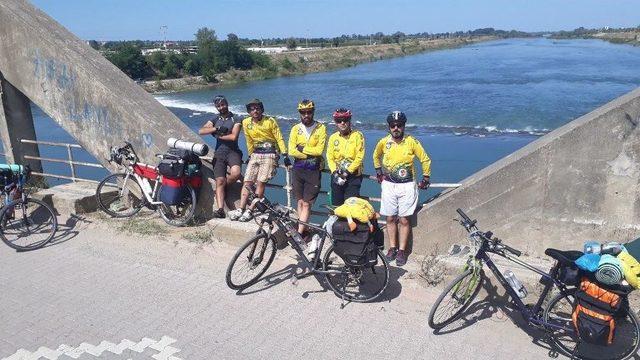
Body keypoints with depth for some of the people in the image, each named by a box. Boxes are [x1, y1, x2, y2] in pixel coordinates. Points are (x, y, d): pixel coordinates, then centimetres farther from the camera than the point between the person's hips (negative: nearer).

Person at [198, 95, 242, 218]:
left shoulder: (236, 119, 2)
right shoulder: (215, 119, 14)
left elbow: (234, 136, -13)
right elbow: (201, 131, 0)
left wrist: (218, 135, -4)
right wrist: (216, 128, -13)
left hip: (233, 151, -3)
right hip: (219, 153, 3)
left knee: (236, 173, -31)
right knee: (219, 181, -9)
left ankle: (224, 185, 2)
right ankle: (220, 209, -13)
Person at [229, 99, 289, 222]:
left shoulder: (270, 121, -8)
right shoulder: (246, 123, 3)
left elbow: (279, 139, -7)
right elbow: (249, 142, 14)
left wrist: (285, 156, -13)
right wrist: (250, 155, 16)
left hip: (270, 154, -5)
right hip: (256, 154, 5)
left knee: (260, 182, -11)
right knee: (247, 182, -3)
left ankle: (250, 210, -8)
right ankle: (241, 209, -2)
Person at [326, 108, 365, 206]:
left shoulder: (357, 136, -4)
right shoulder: (333, 137, 6)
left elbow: (359, 158, -9)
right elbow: (330, 158, 2)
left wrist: (348, 171, -14)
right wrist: (335, 172, -12)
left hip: (353, 177, -4)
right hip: (337, 177, 4)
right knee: (336, 206, 9)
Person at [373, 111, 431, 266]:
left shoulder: (412, 142, -8)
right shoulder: (383, 142, -1)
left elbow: (425, 160, 3)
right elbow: (376, 156, 21)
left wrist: (426, 178, 4)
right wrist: (378, 172, 18)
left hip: (407, 186, -2)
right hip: (388, 185, 3)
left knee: (404, 220, 1)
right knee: (390, 218, 8)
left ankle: (402, 251, 10)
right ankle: (392, 248, 20)